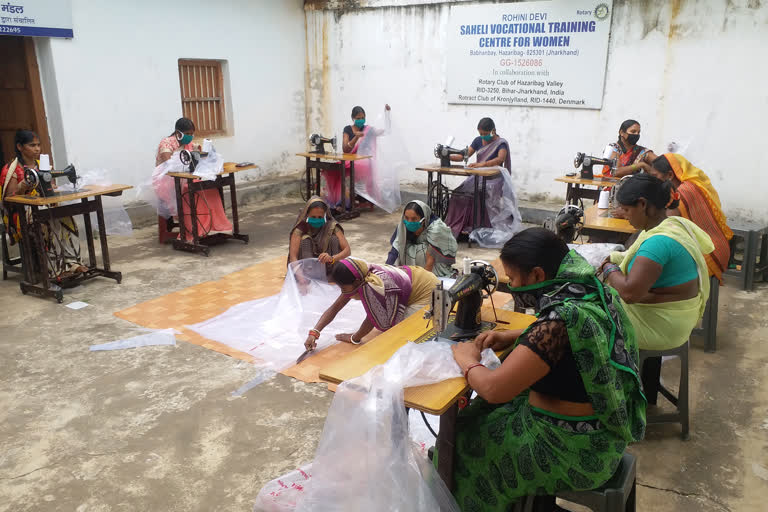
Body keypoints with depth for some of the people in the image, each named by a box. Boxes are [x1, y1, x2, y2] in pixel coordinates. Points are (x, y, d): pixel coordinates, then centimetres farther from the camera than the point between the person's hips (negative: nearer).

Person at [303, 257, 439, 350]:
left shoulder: (371, 286, -35)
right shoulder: (359, 280, -9)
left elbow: (373, 319, -22)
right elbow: (335, 307, -4)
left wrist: (354, 339, -7)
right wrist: (314, 332, -12)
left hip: (428, 292, -9)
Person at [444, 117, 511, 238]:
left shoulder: (501, 143, -4)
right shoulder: (478, 141, 14)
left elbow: (500, 159, -23)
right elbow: (465, 155, 11)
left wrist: (482, 164, -39)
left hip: (493, 178, -5)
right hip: (478, 176, 5)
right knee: (458, 193, -24)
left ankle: (475, 228, -30)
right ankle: (456, 227, -25)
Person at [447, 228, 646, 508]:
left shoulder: (561, 320, -31)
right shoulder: (596, 293, -4)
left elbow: (493, 390, -28)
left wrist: (467, 360, -9)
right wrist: (511, 336, 6)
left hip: (575, 450, -8)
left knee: (465, 438, 9)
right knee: (485, 416, 20)